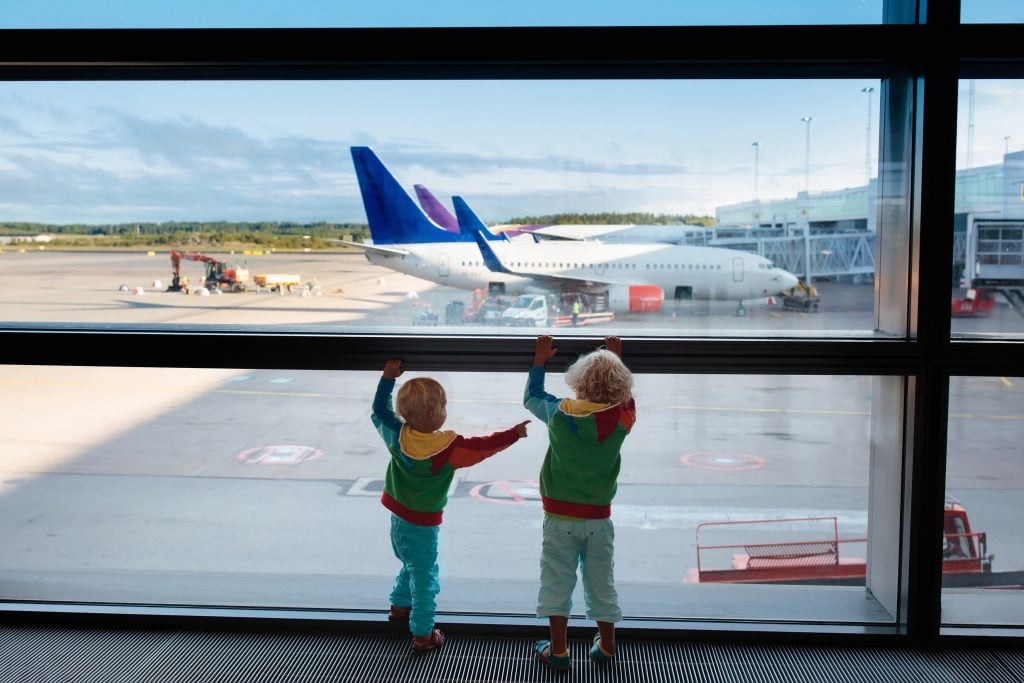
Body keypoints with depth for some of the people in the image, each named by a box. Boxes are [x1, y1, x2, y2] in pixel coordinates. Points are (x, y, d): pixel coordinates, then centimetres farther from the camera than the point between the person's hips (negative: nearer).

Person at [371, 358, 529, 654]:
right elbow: (483, 446, -19)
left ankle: (400, 605, 46)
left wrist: (387, 378, 6)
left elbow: (379, 410, 4)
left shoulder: (396, 435, -12)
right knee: (424, 577, 5)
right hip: (423, 525, -7)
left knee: (412, 565, 29)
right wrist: (515, 433, -8)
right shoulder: (448, 446, -25)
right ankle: (423, 634, 12)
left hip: (398, 518, 7)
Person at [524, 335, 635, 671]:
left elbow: (531, 397, 6)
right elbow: (622, 396, 12)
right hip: (598, 518, 1)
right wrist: (615, 359, 22)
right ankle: (606, 646, 29)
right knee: (601, 582, 15)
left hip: (560, 516, -1)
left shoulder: (560, 413, -14)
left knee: (557, 581, 9)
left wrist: (540, 360, 17)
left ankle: (558, 650, 17)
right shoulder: (622, 419, -12)